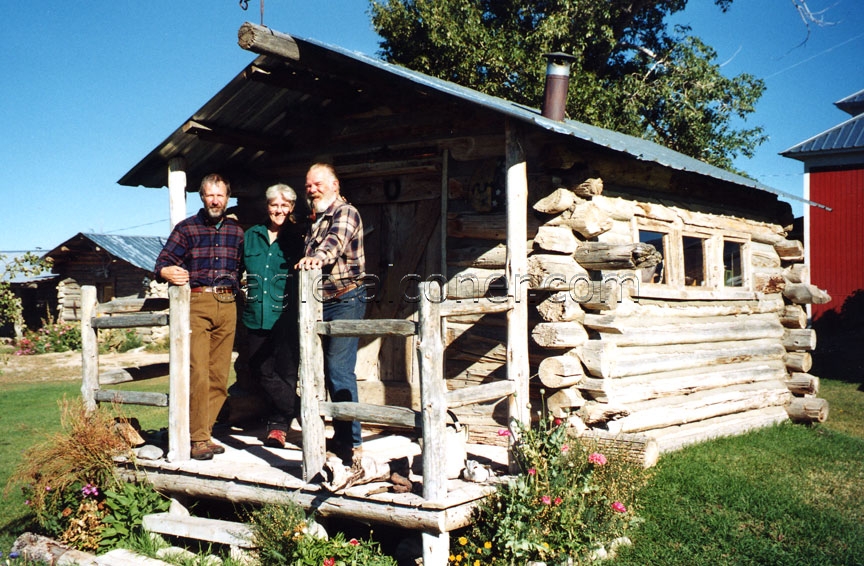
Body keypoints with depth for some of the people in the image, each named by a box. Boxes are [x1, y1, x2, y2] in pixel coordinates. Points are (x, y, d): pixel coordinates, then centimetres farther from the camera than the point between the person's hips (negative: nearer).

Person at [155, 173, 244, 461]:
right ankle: (199, 439, -5)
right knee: (198, 373, -11)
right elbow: (163, 262, -1)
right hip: (197, 303, -3)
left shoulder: (236, 231, 16)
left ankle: (204, 433, 12)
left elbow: (244, 267, 20)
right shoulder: (186, 228, 7)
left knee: (219, 376, 3)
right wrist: (169, 272, -22)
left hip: (227, 305, 3)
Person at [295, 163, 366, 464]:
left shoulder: (345, 213, -9)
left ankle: (351, 442, -6)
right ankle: (341, 436, 19)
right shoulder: (315, 220, 17)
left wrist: (318, 257, -50)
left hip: (345, 300, -9)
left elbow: (336, 239, -31)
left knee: (339, 370, -12)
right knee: (330, 370, 11)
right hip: (321, 302, 9)